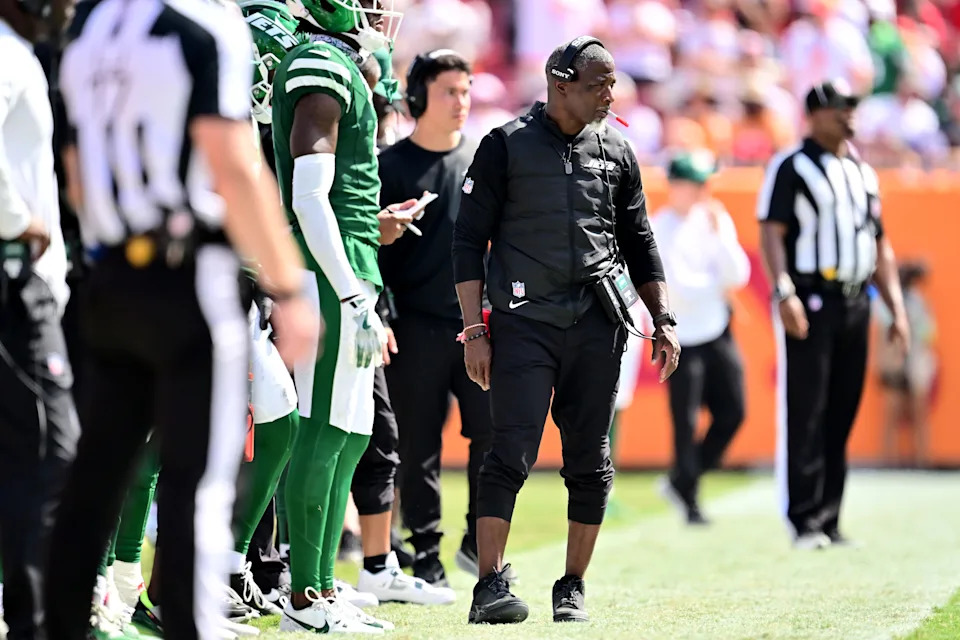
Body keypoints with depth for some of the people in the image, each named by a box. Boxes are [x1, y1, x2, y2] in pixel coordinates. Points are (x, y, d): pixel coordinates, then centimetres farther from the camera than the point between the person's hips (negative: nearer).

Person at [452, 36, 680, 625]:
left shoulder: (616, 151, 13)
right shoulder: (506, 146, 1)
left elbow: (640, 245, 20)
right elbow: (469, 241, 1)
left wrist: (664, 320, 12)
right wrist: (475, 330, -5)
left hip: (597, 326, 4)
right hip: (524, 323, -4)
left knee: (590, 462, 5)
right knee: (512, 455, -12)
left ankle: (573, 588, 14)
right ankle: (490, 586, -13)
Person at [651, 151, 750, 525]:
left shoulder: (714, 220, 5)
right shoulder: (660, 230, -12)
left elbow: (739, 276, -3)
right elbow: (680, 286, -18)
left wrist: (718, 234, -13)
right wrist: (719, 286, -4)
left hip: (718, 332, 6)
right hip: (682, 336, -6)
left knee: (731, 413, 3)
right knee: (686, 422, -5)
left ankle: (681, 483, 20)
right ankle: (690, 505, 6)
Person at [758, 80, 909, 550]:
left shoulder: (864, 173, 19)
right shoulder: (791, 167, -2)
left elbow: (880, 246, 21)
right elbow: (771, 231, -10)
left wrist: (896, 309, 14)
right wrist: (783, 292, -23)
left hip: (855, 306, 7)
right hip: (809, 304, -7)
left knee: (841, 417, 7)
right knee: (804, 416, -9)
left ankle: (828, 522, 11)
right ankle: (804, 522, -9)